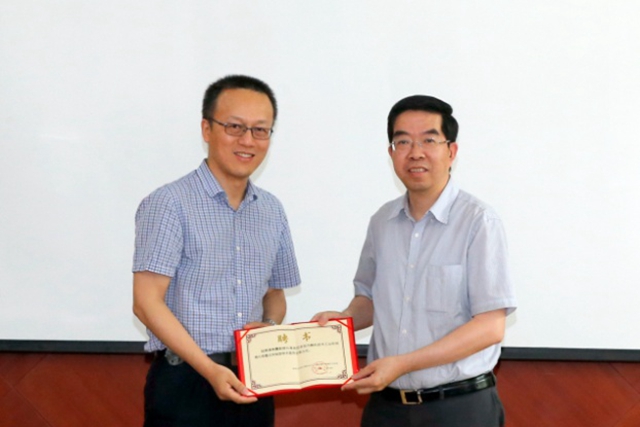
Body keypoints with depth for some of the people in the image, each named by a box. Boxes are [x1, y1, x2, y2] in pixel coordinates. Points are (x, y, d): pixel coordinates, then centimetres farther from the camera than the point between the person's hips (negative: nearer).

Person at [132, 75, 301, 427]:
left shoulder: (272, 211, 9)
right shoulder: (169, 204, -9)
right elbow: (147, 302, -13)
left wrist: (271, 325, -3)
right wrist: (210, 369, -19)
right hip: (186, 384, -5)